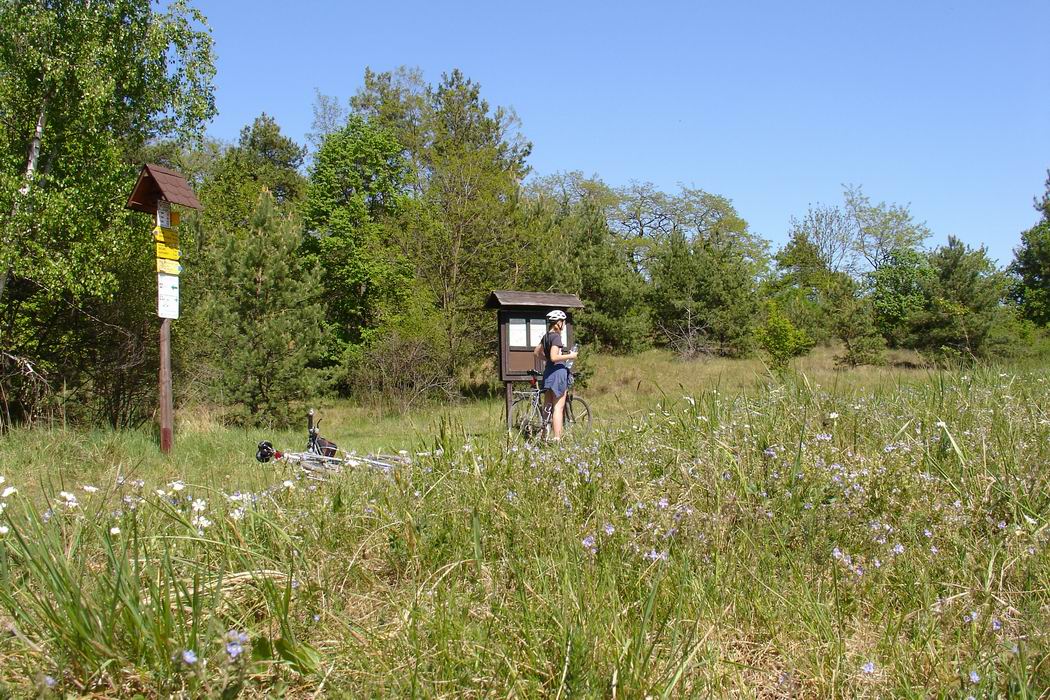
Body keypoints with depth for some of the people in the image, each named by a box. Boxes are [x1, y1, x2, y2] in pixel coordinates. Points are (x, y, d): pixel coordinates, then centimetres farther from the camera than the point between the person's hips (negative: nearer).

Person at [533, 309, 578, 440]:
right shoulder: (556, 336, -15)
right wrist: (569, 356, -13)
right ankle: (557, 438, -9)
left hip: (548, 371, 9)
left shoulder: (546, 336, 12)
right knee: (559, 407, -7)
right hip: (558, 371, -9)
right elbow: (554, 357, -24)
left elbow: (536, 352, 20)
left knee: (548, 406, 14)